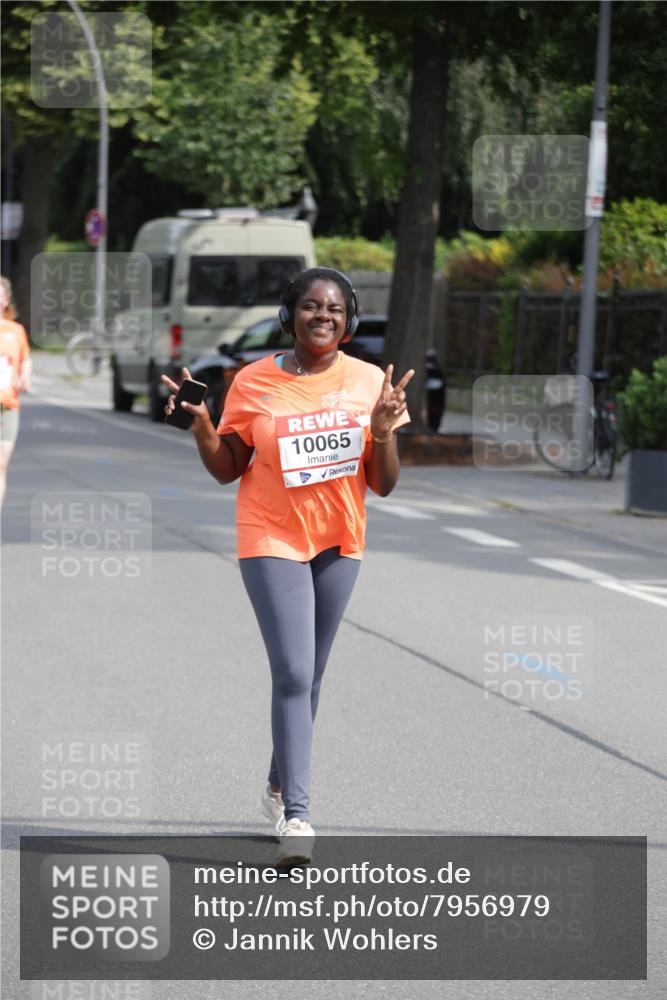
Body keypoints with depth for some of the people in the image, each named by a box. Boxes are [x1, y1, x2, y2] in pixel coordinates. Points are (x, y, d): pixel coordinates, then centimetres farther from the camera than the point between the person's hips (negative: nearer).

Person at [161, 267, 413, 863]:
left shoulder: (369, 382, -2)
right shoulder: (253, 382, -5)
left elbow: (384, 485, 0)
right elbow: (227, 470, 4)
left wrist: (384, 431, -17)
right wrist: (199, 423, -13)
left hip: (340, 544, 3)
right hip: (273, 541, -3)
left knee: (308, 677, 11)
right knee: (293, 675, -13)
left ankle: (280, 786, 29)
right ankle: (296, 815, -14)